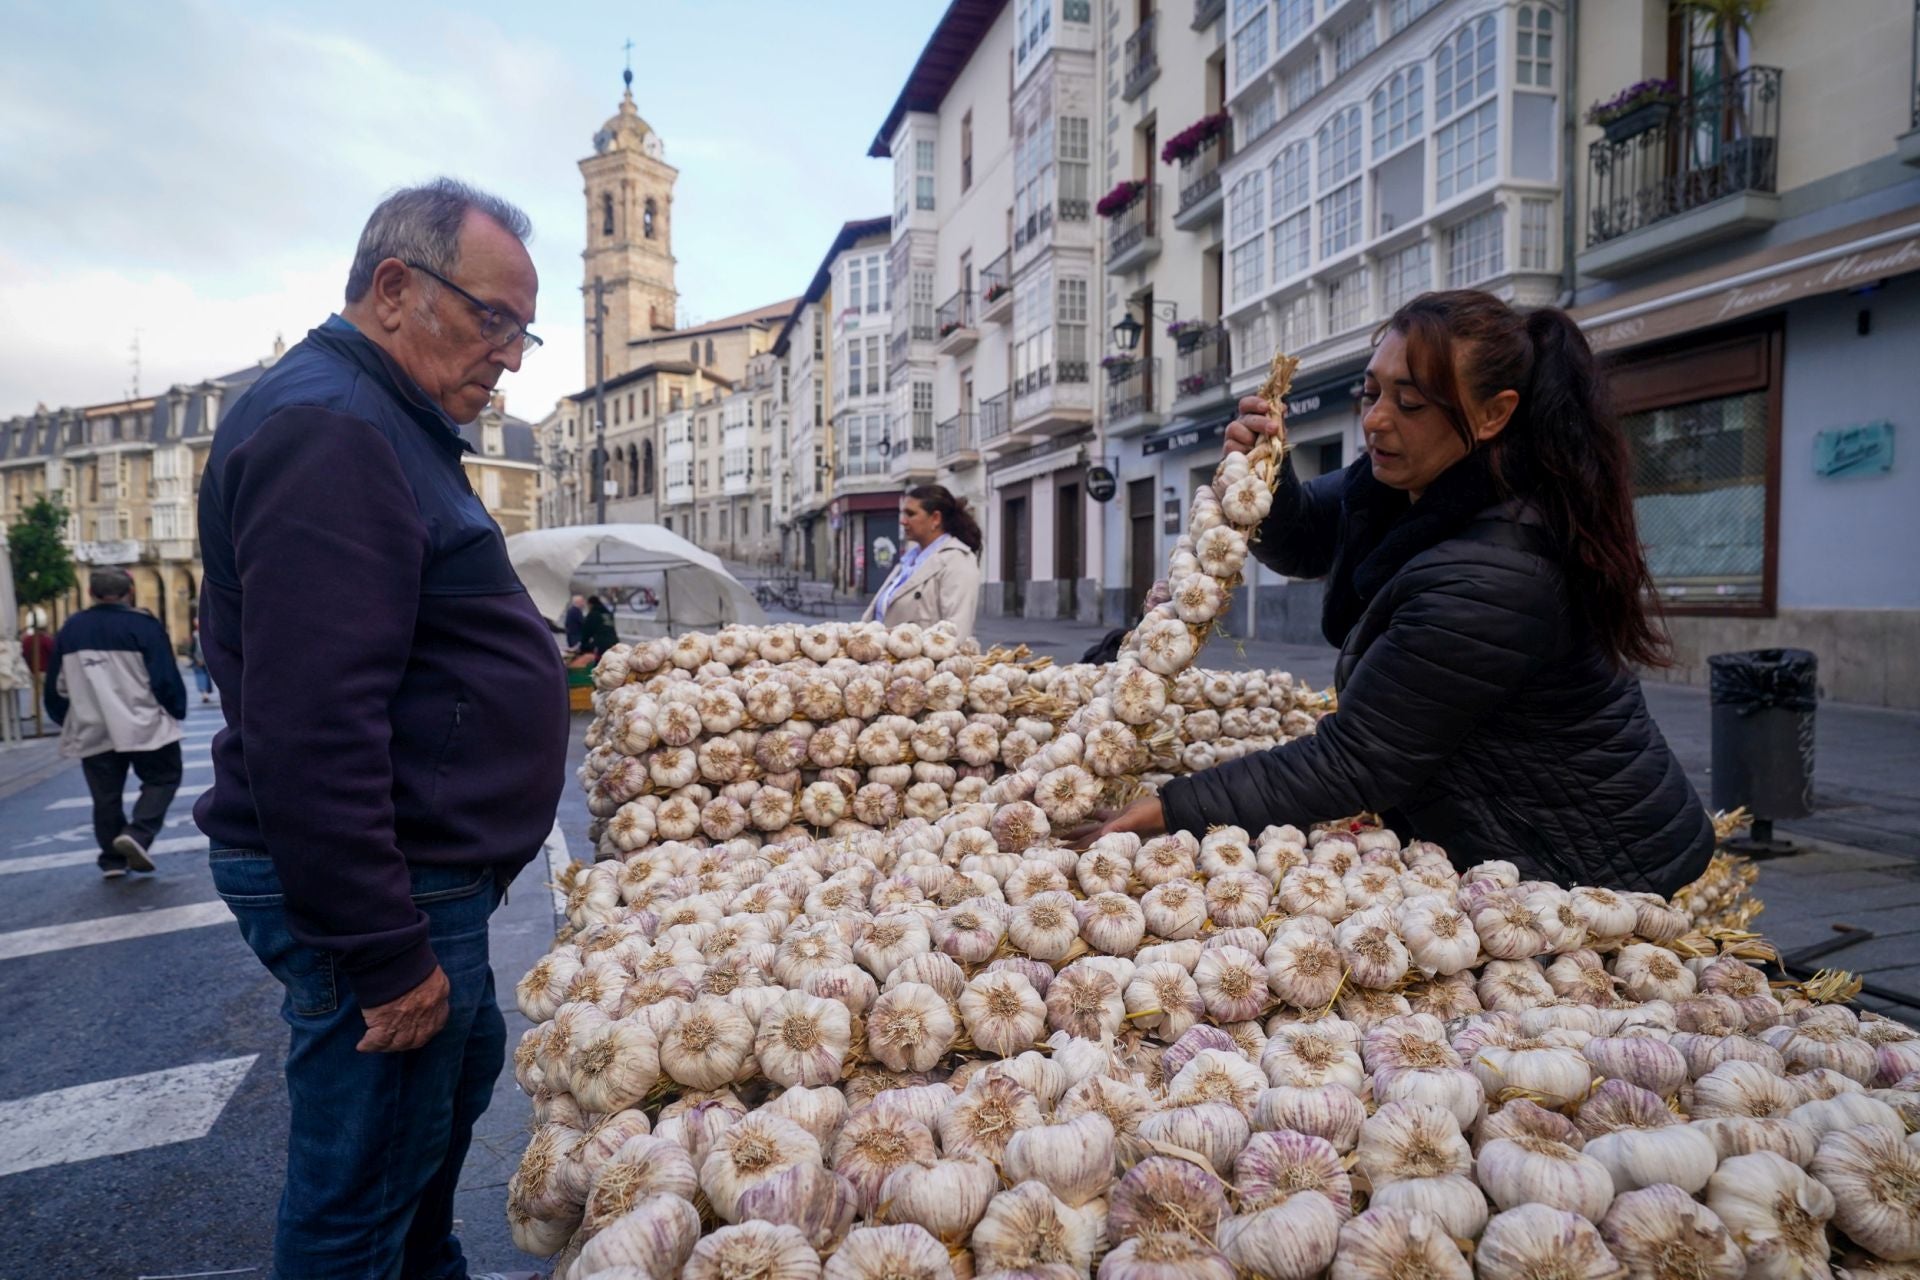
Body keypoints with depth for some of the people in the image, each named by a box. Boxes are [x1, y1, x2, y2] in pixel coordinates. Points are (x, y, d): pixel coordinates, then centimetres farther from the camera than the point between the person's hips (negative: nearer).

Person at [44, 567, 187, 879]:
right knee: (162, 779, 9)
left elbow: (56, 686, 12)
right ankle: (137, 834, -11)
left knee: (105, 795, 13)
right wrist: (176, 712, 4)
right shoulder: (143, 625, -11)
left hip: (92, 732, 5)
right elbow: (166, 678, -12)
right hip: (144, 727, -4)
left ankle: (113, 859, 17)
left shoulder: (69, 630, 6)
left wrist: (66, 721, 25)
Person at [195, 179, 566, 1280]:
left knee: (463, 1073, 27)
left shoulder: (383, 426, 15)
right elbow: (311, 726, -27)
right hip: (379, 891, -11)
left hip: (431, 872, 11)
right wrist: (385, 953, -22)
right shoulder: (326, 427, -20)